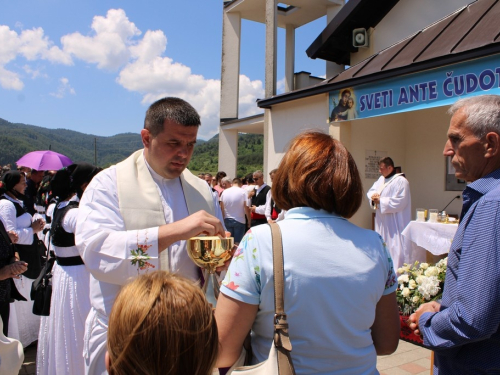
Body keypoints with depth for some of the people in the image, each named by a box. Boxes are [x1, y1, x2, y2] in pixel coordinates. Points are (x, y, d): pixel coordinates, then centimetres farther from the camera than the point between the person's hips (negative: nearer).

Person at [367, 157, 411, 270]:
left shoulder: (401, 181, -13)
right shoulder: (381, 179, 15)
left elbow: (400, 202, -20)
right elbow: (371, 191, 17)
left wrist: (380, 201, -17)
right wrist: (373, 196, -6)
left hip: (395, 224, -9)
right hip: (382, 222, 9)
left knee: (395, 247, -9)